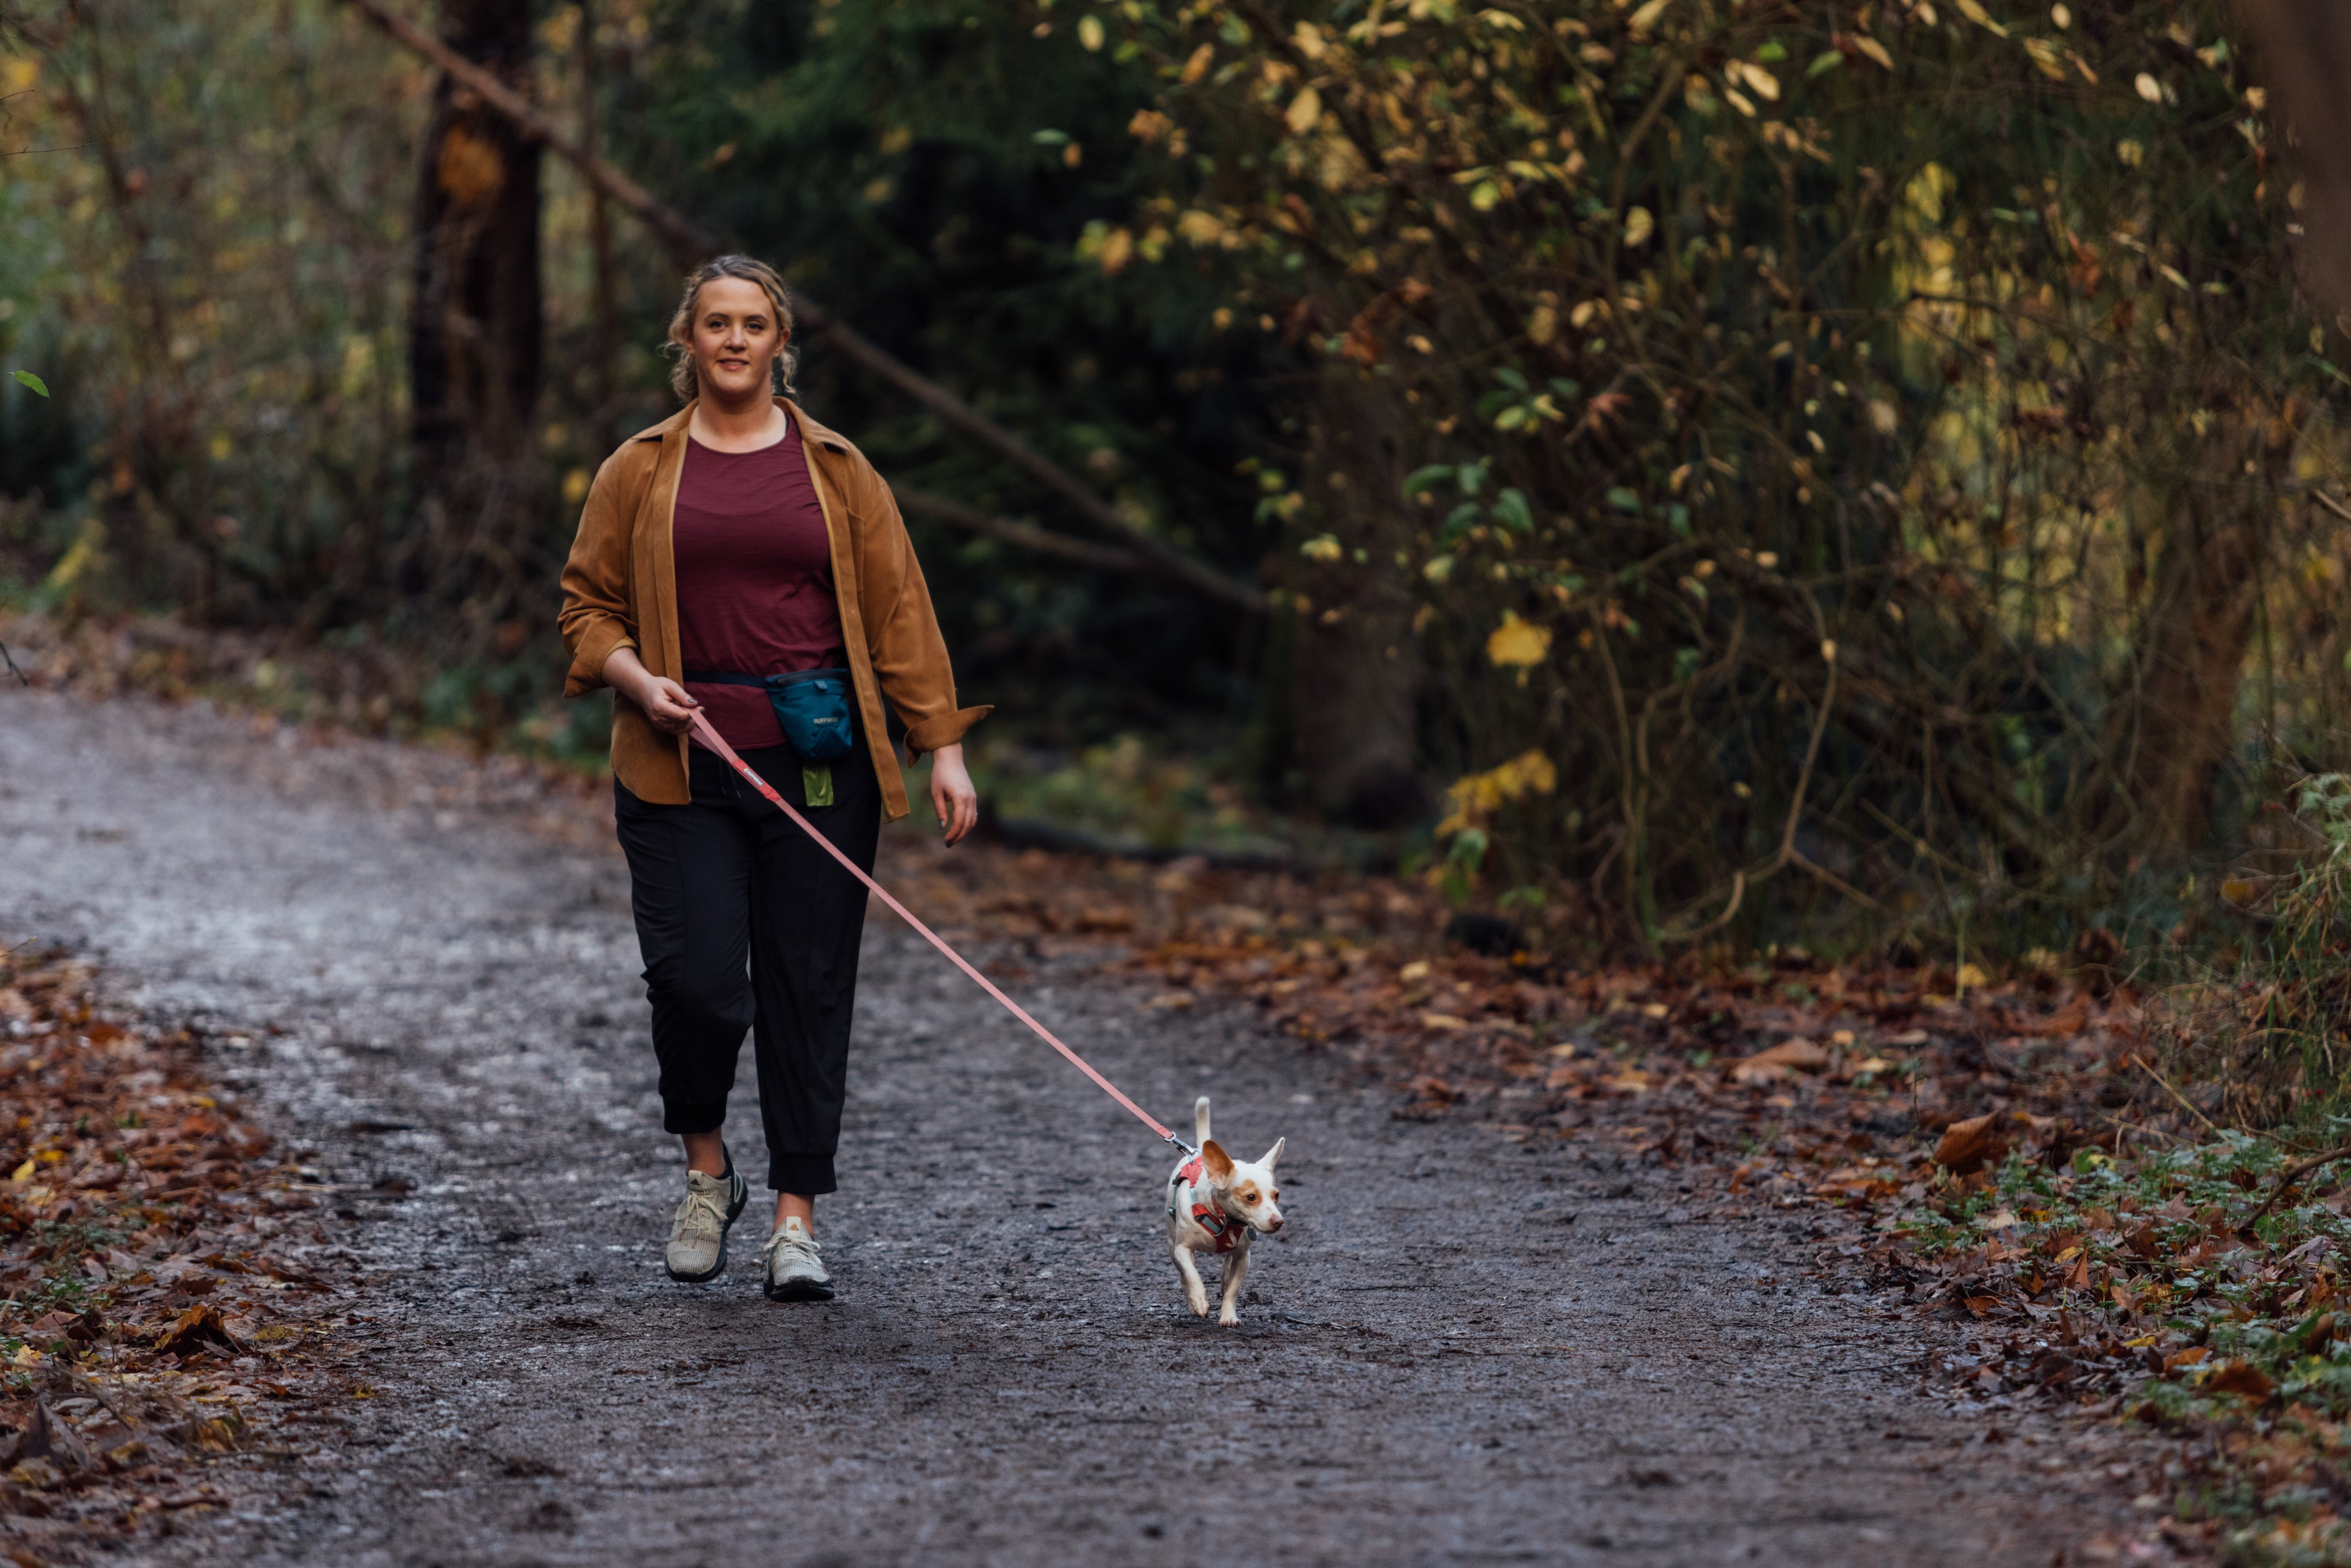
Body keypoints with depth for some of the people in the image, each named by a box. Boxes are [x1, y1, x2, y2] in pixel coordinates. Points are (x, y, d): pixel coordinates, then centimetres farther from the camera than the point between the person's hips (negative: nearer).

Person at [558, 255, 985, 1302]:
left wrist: (942, 746, 0)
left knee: (808, 987, 0)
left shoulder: (835, 470, 9)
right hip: (684, 768, -1)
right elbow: (588, 605, 11)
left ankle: (796, 1220, 6)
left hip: (818, 770, 1)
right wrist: (637, 678, -10)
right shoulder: (640, 472, 8)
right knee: (696, 977, -11)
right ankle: (706, 1171, 15)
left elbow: (899, 613, 7)